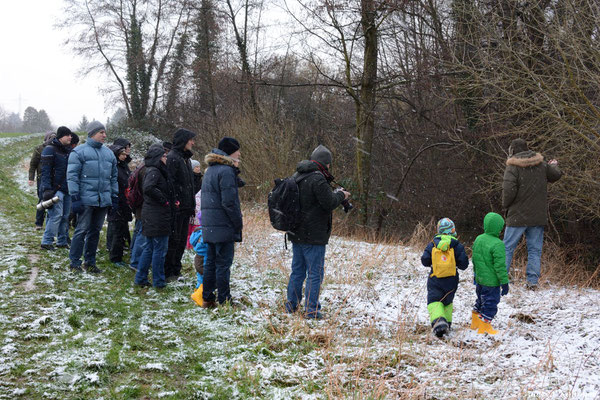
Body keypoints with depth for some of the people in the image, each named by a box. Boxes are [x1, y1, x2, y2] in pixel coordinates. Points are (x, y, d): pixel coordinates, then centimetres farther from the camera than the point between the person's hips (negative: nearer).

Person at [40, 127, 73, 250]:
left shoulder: (68, 150, 16)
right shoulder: (50, 150, -7)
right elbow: (45, 171, -12)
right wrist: (47, 189, -19)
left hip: (67, 188, 7)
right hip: (55, 188, -7)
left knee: (65, 216, 8)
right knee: (56, 215, -14)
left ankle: (62, 241, 15)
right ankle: (46, 241, -9)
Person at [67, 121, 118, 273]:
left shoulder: (108, 153, 16)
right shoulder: (79, 151, -3)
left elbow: (113, 177, 21)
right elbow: (72, 176, -7)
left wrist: (115, 197, 15)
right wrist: (75, 198, -13)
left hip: (103, 201, 6)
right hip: (86, 200, -6)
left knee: (95, 231, 11)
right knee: (82, 230, -5)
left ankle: (90, 262, 20)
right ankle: (75, 263, 4)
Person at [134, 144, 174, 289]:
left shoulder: (154, 171, 15)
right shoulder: (154, 171, -15)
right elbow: (148, 188, -31)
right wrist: (164, 200, -19)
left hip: (150, 216, 10)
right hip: (158, 216, -10)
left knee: (148, 248, 16)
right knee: (159, 249, 0)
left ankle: (141, 278, 20)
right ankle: (158, 281, 8)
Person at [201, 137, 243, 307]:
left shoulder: (210, 170, 16)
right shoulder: (226, 171, -14)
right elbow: (229, 201, -19)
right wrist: (239, 222, -10)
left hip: (209, 226, 9)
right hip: (224, 227, -9)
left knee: (210, 262, 14)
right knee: (223, 264, -3)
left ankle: (207, 298, 20)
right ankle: (224, 301, 1)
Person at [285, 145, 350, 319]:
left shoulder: (297, 176, 9)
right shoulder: (317, 179, -19)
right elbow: (329, 203, -18)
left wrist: (334, 194, 10)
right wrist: (341, 195, 1)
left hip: (296, 233, 8)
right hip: (313, 236, -8)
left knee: (297, 270, 17)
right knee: (315, 273, -1)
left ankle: (292, 305, 24)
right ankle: (311, 310, -1)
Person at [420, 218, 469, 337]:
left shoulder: (432, 244, -3)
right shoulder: (457, 245, -5)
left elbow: (425, 261, -4)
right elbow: (464, 264, -6)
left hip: (435, 279, -1)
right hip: (451, 280, 2)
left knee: (434, 301, -3)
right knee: (447, 301, 21)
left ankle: (438, 320, -28)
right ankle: (447, 323, 22)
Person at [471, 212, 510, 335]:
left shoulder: (478, 239, 3)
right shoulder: (497, 244, -22)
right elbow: (500, 266, -20)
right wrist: (504, 282, -13)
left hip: (479, 279, 8)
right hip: (492, 282, -8)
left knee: (481, 301, 24)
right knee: (491, 303, 5)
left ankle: (475, 322, 35)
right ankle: (484, 327, 10)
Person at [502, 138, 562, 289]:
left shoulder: (513, 167, -11)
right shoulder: (541, 165, 5)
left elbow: (508, 190, -20)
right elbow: (556, 175, 19)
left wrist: (505, 205, -2)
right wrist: (554, 165, 40)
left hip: (517, 217, -4)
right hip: (538, 216, 4)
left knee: (507, 248, 4)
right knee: (535, 249, 9)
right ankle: (533, 281, 5)